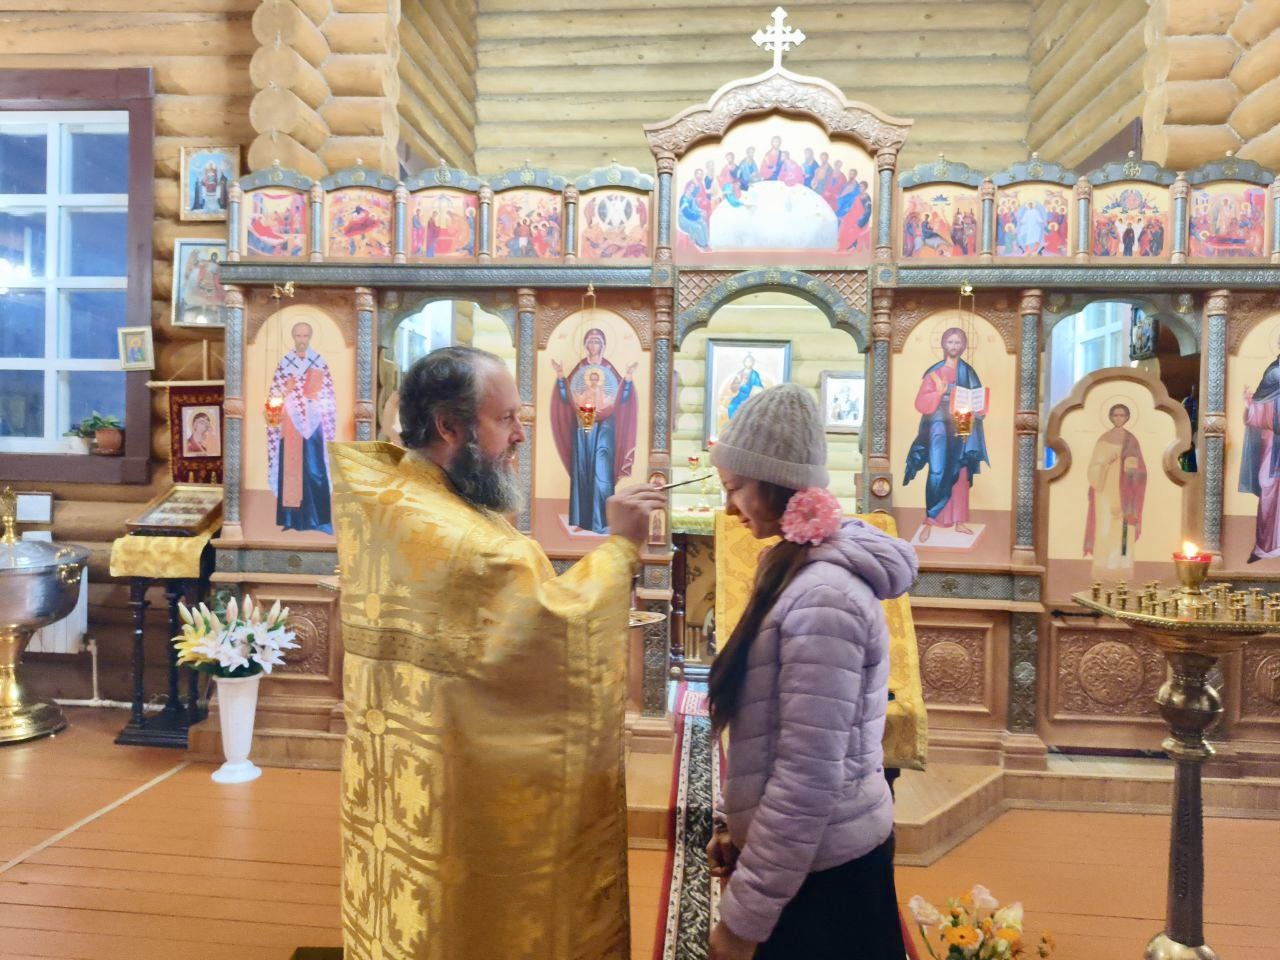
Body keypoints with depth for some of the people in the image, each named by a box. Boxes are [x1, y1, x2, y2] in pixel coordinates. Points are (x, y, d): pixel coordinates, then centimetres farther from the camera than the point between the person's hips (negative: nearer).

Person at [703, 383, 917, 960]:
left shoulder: (822, 596, -25)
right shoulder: (804, 571, 4)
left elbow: (809, 779, -25)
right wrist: (736, 822, 12)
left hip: (820, 868, -8)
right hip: (810, 853, 8)